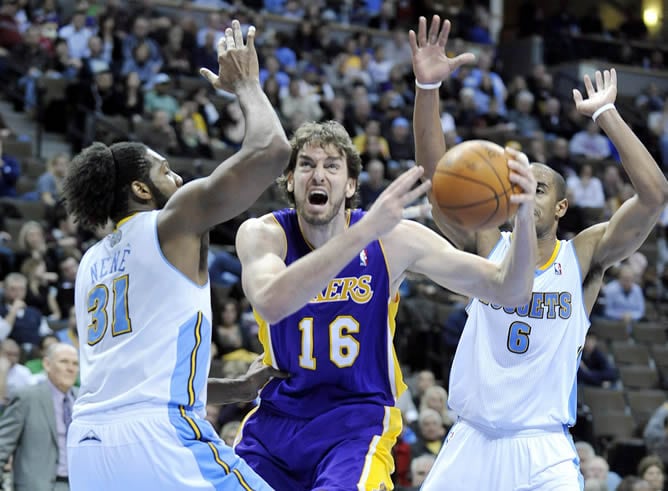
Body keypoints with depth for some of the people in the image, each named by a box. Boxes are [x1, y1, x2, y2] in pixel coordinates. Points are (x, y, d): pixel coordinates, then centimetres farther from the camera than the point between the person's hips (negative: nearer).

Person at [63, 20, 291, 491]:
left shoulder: (92, 263, 25)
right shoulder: (174, 222, 4)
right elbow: (271, 150, -4)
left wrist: (240, 386, 32)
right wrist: (245, 85, 14)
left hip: (87, 442, 7)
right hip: (158, 439, -7)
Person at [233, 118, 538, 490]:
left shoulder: (394, 240, -12)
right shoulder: (263, 234, -13)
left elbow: (508, 291, -12)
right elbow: (271, 304, -37)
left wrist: (525, 215, -32)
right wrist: (365, 231, -45)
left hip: (358, 421, -2)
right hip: (277, 417, 2)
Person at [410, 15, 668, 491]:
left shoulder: (582, 258, -2)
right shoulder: (487, 245, 2)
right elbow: (436, 176, -10)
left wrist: (605, 113, -17)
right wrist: (428, 87, -21)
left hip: (543, 451, -2)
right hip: (472, 442, 2)